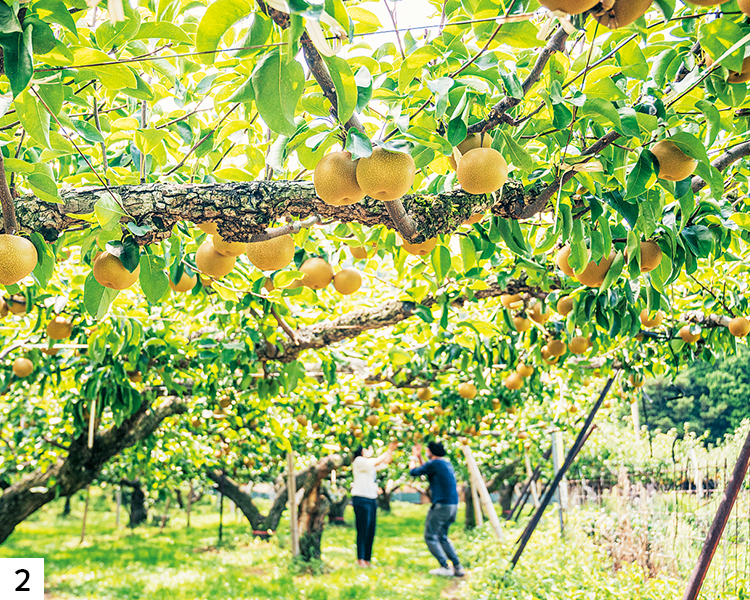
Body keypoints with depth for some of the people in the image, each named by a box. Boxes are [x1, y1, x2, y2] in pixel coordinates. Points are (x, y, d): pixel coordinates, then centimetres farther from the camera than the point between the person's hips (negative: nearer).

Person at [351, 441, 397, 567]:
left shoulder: (369, 462, 18)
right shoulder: (359, 461, -7)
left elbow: (385, 462, 20)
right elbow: (376, 463, -18)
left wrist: (391, 450, 6)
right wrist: (388, 451, -12)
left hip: (372, 500, 8)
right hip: (361, 499, -8)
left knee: (371, 531, 7)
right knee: (363, 530, -7)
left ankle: (367, 559, 11)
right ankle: (360, 559, -1)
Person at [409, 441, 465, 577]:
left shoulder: (435, 464, -12)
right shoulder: (447, 463, 16)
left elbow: (413, 472, -2)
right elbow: (426, 470, 31)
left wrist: (413, 458, 15)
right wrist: (419, 457, 33)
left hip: (442, 505, -9)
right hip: (453, 505, 9)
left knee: (430, 536, -1)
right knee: (442, 536, 19)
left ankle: (445, 567, -7)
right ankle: (457, 567, 13)